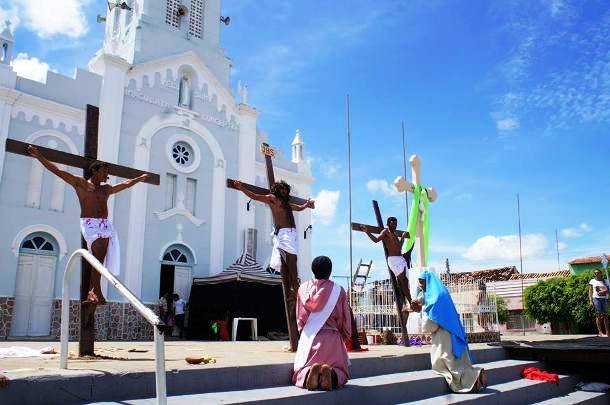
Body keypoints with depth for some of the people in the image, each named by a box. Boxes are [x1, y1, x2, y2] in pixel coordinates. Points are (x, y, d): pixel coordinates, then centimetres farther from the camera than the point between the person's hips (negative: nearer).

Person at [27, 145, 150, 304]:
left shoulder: (106, 189, 22)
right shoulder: (80, 183, 8)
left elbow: (125, 184, 36)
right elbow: (57, 171, 5)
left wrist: (139, 178, 45)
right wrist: (39, 156, 1)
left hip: (105, 225, 5)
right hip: (90, 223, -5)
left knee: (99, 260, -2)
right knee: (99, 257, -19)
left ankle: (91, 293, 3)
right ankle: (96, 290, -19)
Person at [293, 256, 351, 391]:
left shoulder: (303, 288, 3)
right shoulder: (338, 290, -1)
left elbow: (299, 317, 8)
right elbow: (345, 319, 5)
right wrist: (344, 336, 21)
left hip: (308, 336, 1)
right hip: (332, 336, -1)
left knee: (301, 371, 11)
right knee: (340, 370, 13)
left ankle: (309, 371, -25)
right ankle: (331, 373, -23)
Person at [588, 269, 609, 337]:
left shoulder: (605, 281, 13)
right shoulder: (592, 281, 9)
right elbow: (590, 291, 6)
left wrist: (603, 291, -15)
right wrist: (590, 300, -4)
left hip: (604, 299, 2)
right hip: (596, 298, -2)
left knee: (605, 315, 0)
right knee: (598, 315, -7)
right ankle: (600, 332, -7)